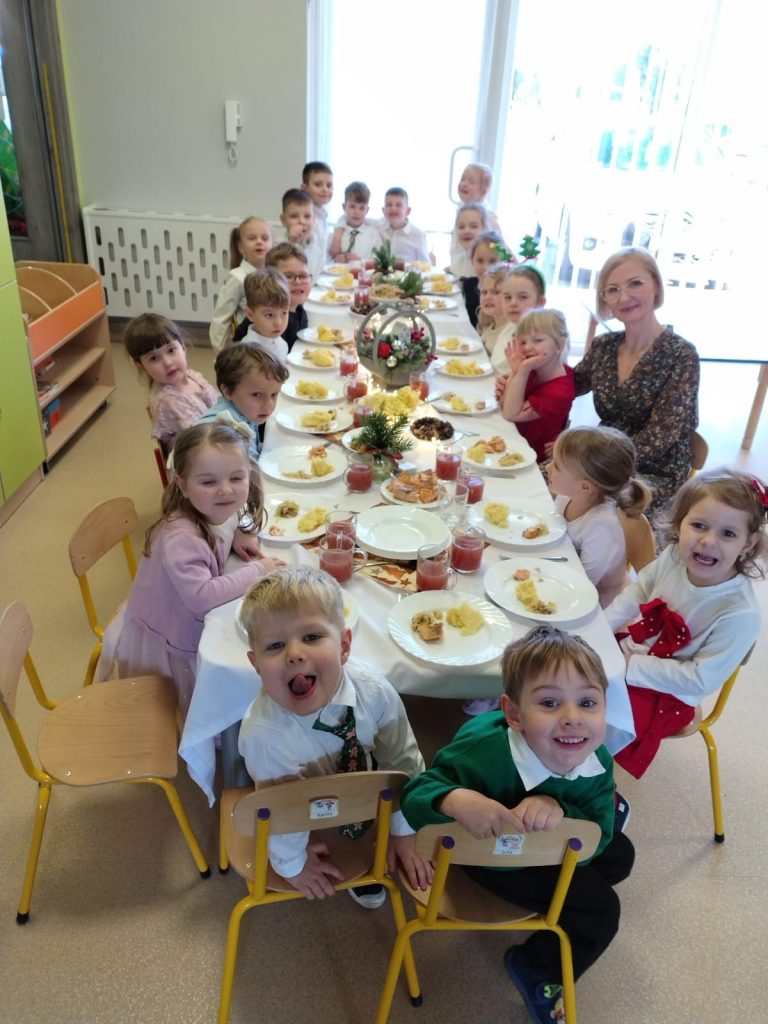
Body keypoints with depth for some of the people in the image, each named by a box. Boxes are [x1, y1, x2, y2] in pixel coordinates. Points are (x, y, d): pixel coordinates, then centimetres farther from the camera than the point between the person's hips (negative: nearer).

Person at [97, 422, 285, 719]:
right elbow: (202, 596, -46)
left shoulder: (214, 512, -12)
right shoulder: (181, 538, -37)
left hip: (189, 632, 7)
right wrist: (256, 570, -34)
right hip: (159, 645, -7)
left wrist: (236, 537, -10)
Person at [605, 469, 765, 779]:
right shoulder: (673, 557, -15)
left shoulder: (740, 614, -28)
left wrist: (631, 667, -21)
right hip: (627, 653, 6)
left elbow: (700, 679, -23)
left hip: (666, 695, -5)